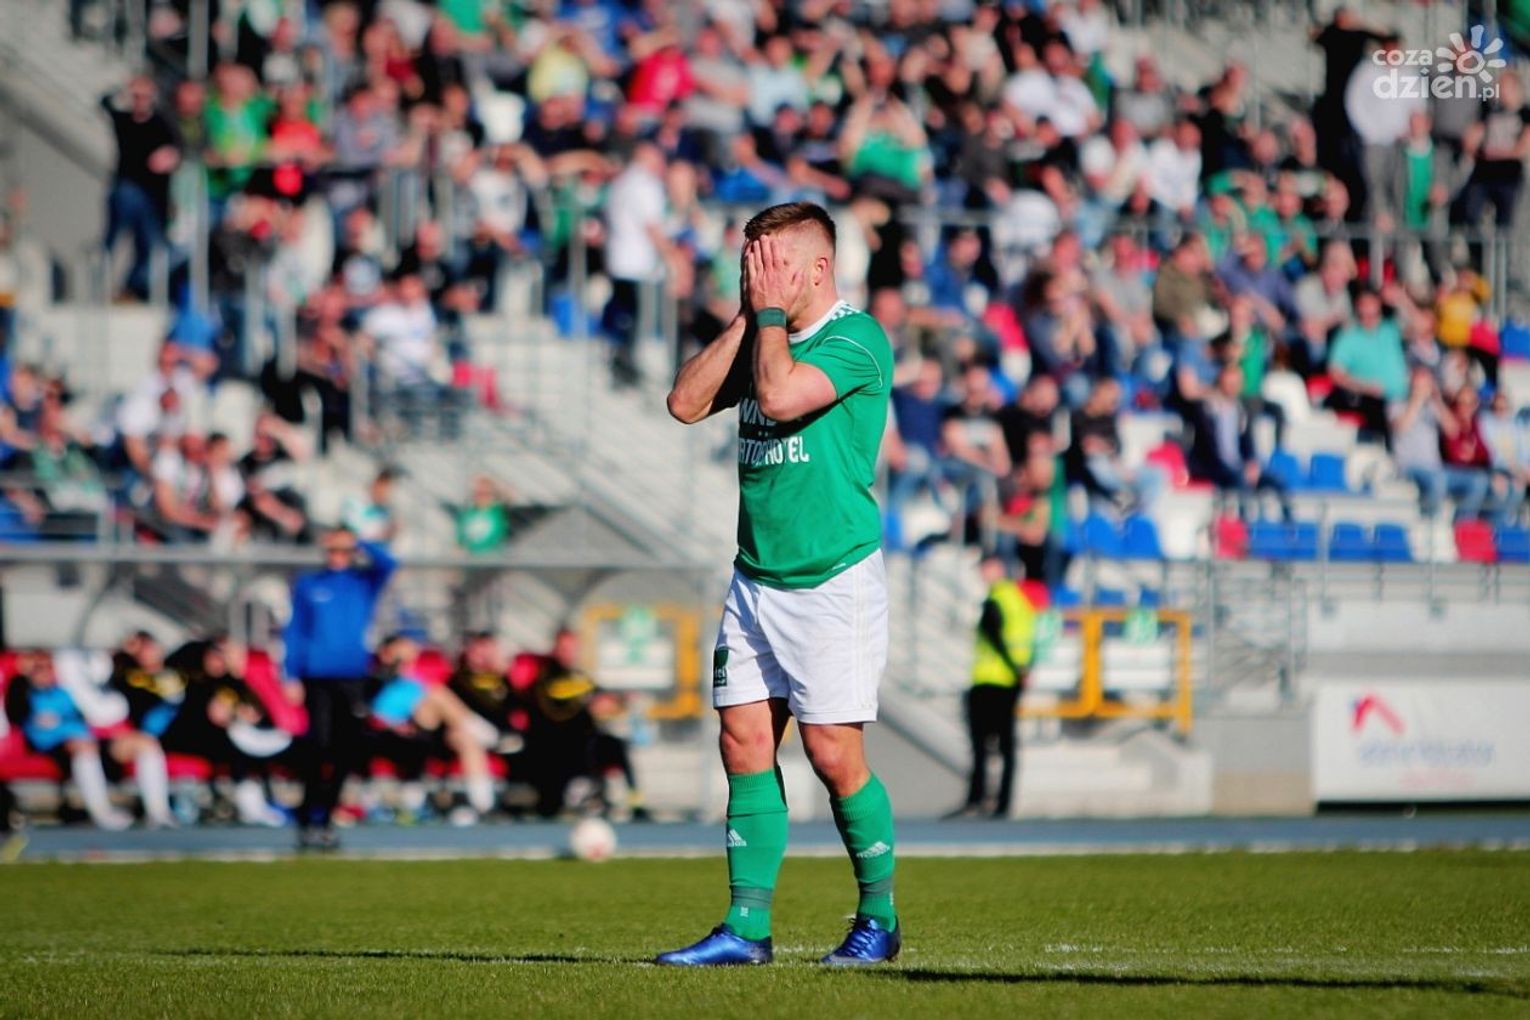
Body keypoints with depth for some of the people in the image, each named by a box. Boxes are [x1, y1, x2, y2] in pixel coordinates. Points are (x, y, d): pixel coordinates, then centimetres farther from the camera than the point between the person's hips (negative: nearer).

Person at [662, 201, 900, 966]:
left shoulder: (857, 339, -11)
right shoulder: (765, 337, 13)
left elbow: (781, 394, -27)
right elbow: (687, 401, 4)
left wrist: (772, 312, -12)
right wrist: (748, 315, 0)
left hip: (833, 580, -7)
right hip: (755, 579, 7)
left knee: (834, 755, -6)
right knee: (746, 744, 2)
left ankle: (879, 917, 10)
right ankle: (747, 926, 5)